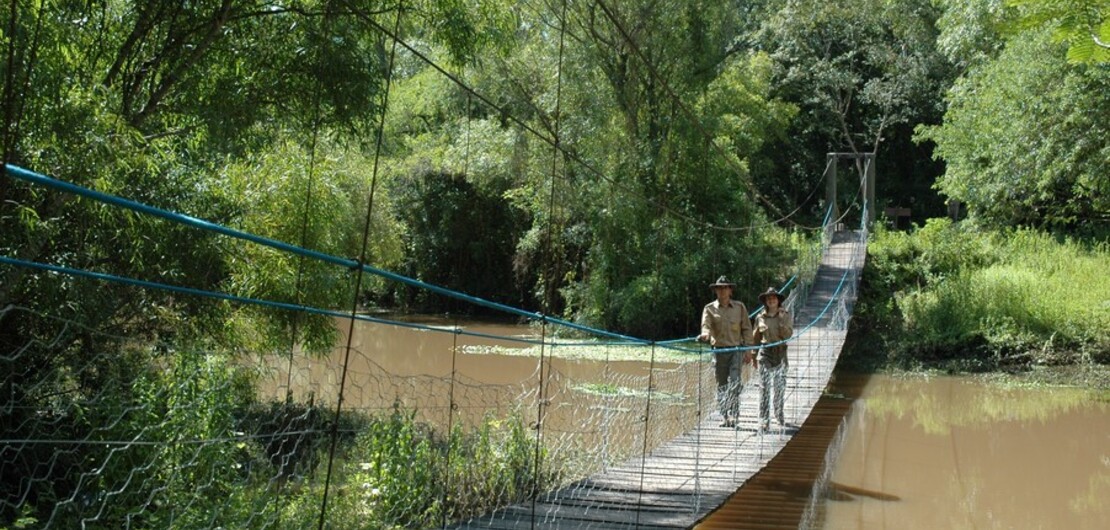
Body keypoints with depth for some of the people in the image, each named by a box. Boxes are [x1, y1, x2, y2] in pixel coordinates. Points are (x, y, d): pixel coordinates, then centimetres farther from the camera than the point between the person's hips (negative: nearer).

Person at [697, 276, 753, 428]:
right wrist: (705, 334, -32)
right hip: (719, 350, 1)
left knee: (735, 382, -15)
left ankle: (733, 414, -16)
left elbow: (746, 329, 9)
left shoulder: (739, 306, 8)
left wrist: (748, 350, 2)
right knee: (722, 385, 5)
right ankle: (725, 416, 14)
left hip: (736, 349, -1)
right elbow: (706, 325, -8)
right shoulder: (709, 308, 6)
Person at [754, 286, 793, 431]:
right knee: (764, 387, -5)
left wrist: (781, 321, -17)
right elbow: (755, 339, 15)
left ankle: (780, 416, 25)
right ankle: (764, 420, -4)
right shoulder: (760, 317, 7)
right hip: (765, 353, 0)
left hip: (780, 353, 0)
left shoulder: (786, 315, 4)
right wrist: (758, 329, -1)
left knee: (780, 386, 6)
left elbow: (788, 335, -9)